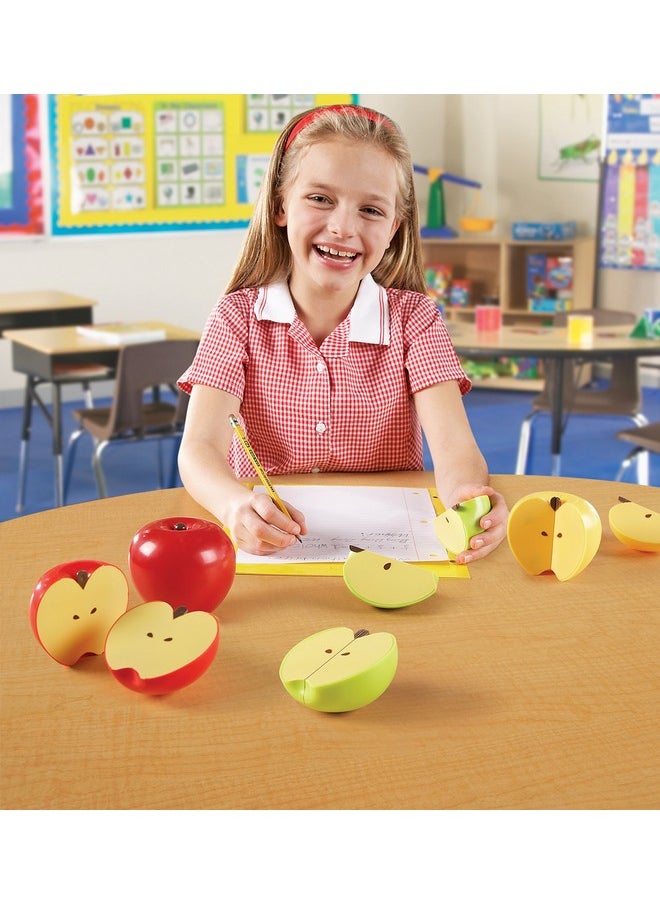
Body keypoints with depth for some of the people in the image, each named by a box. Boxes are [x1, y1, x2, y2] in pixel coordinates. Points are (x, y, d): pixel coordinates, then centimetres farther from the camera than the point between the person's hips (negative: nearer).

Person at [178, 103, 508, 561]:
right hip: (266, 548, -1)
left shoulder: (413, 318, -1)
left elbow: (453, 446, -15)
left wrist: (465, 497, -39)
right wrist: (237, 505, -38)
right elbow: (199, 448, -15)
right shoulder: (239, 316, -2)